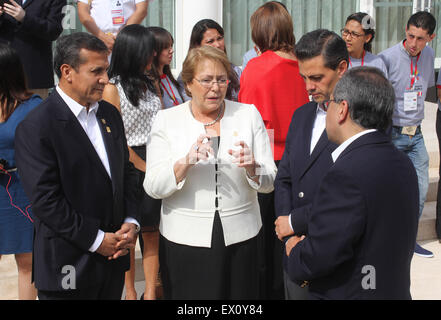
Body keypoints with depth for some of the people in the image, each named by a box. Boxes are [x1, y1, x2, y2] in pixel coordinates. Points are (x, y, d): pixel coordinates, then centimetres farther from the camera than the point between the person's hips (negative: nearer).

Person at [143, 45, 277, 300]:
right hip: (185, 238, -1)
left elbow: (269, 182, 1)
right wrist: (185, 162, -24)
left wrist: (251, 167, -20)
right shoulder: (167, 120, 0)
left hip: (241, 236, 1)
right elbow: (153, 187, -7)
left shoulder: (248, 114, 4)